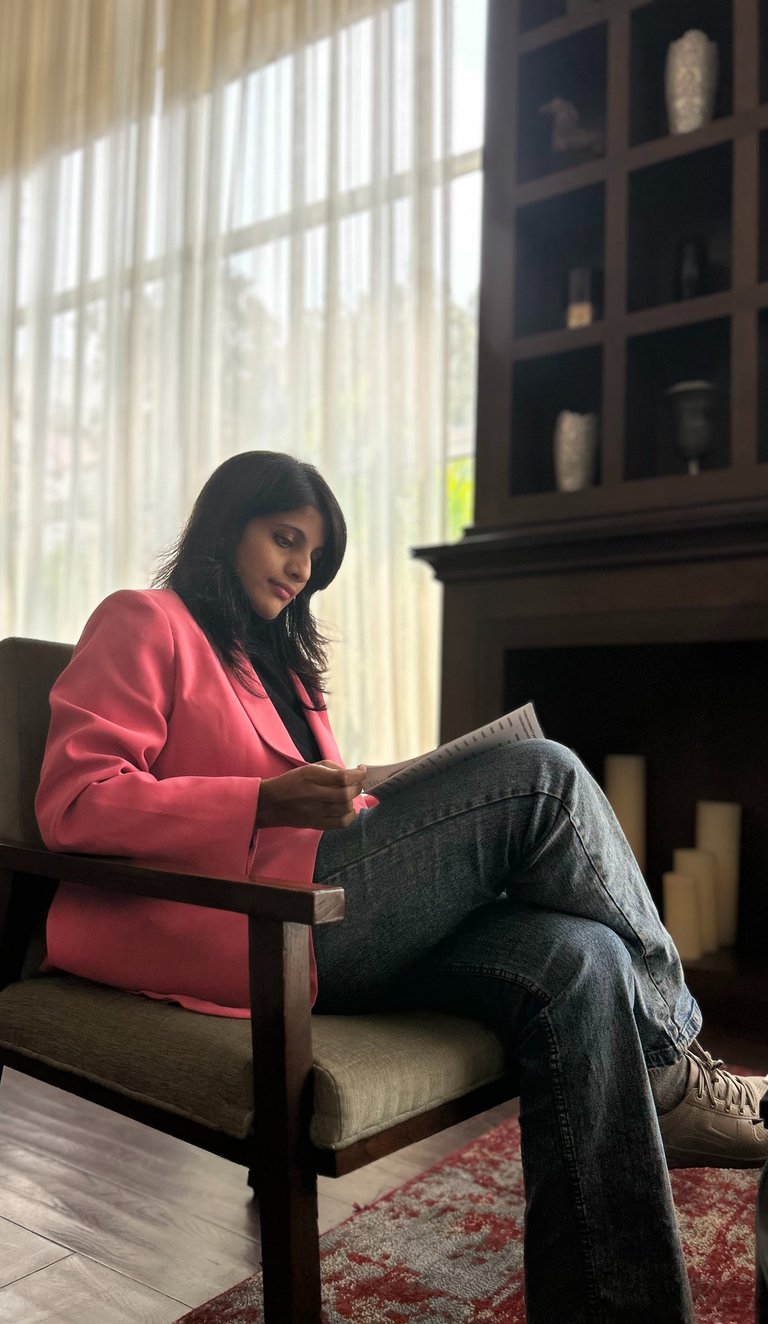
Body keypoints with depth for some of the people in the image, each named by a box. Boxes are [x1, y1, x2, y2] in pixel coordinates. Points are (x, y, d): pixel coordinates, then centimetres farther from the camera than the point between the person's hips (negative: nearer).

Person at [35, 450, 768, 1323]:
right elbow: (75, 800, -9)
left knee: (578, 962, -18)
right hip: (228, 931, -8)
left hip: (321, 929, 8)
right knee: (542, 777, -16)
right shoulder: (144, 624, 5)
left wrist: (392, 807, 4)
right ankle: (673, 1066, 2)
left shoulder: (275, 659, 30)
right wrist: (269, 802, -19)